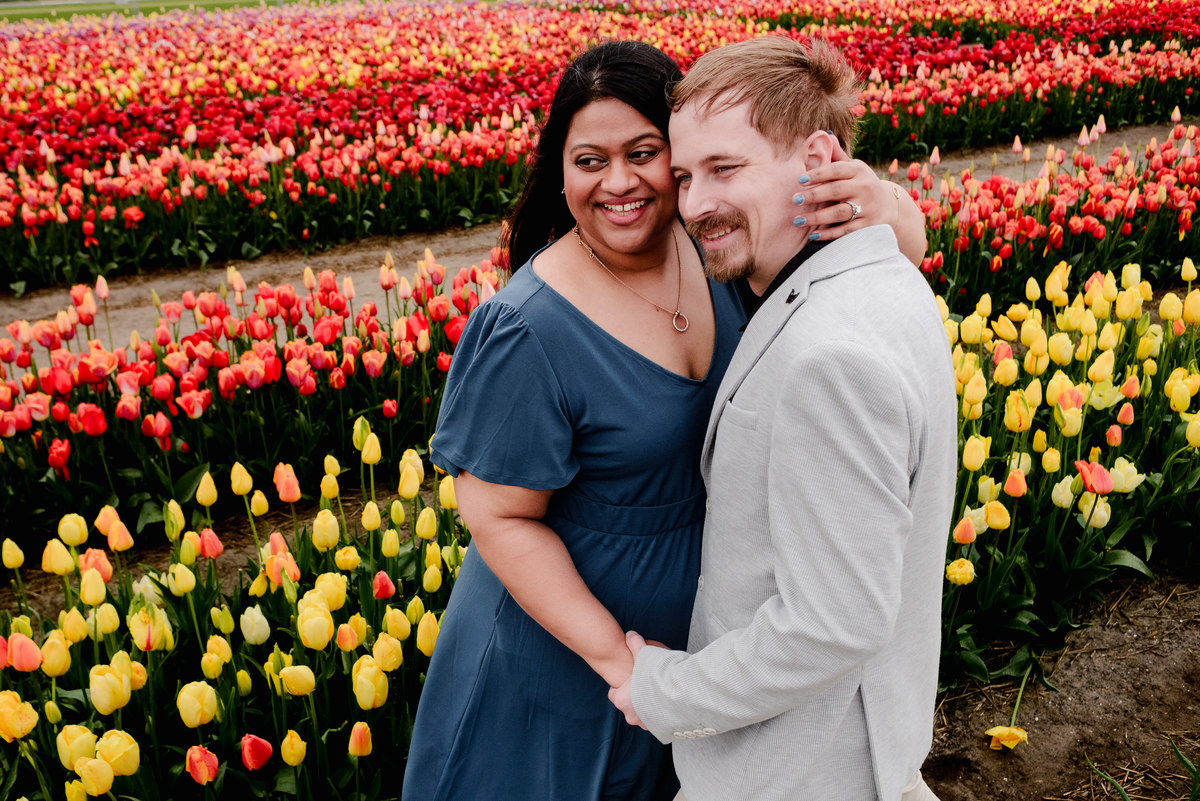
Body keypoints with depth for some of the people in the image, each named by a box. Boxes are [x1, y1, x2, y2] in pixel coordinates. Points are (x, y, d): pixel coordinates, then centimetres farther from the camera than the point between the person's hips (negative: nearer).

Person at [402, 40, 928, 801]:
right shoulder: (528, 336, -28)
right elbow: (499, 517, -20)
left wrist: (879, 201, -32)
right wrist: (612, 653, -22)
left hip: (700, 614, 5)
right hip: (562, 629, -4)